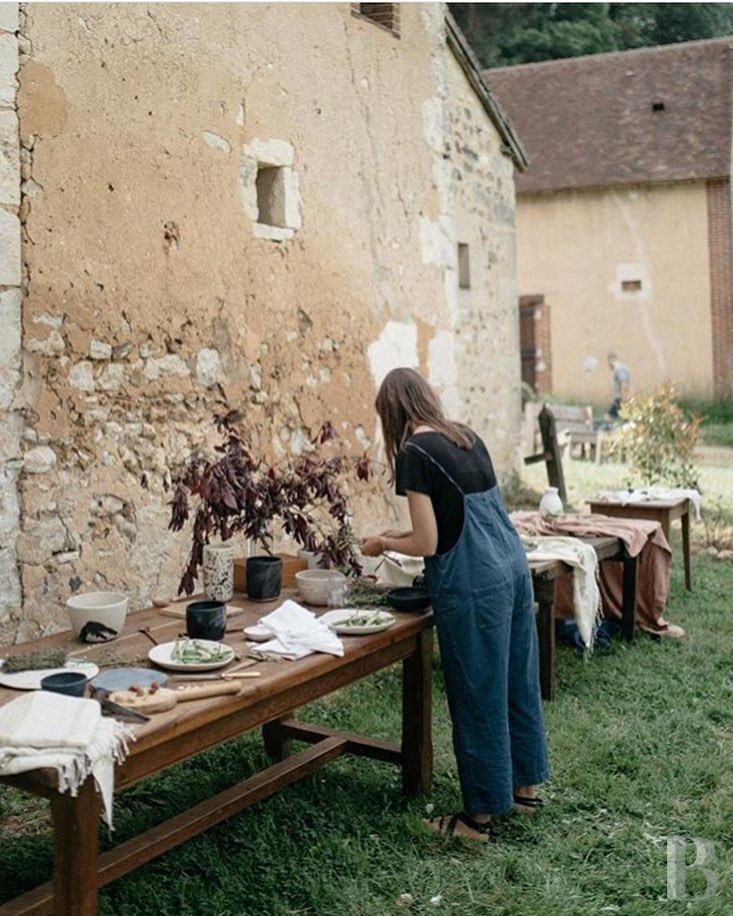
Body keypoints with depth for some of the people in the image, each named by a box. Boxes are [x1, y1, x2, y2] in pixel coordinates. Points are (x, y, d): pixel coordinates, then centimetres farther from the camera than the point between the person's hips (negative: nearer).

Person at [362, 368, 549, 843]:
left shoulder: (414, 453, -11)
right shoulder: (468, 438, 12)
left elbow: (427, 544, -13)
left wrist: (383, 543, 6)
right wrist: (404, 534, 25)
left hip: (472, 584, -8)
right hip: (514, 566, 8)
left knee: (477, 695, 3)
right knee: (518, 680, 19)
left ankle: (480, 816, 17)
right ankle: (526, 786, 35)